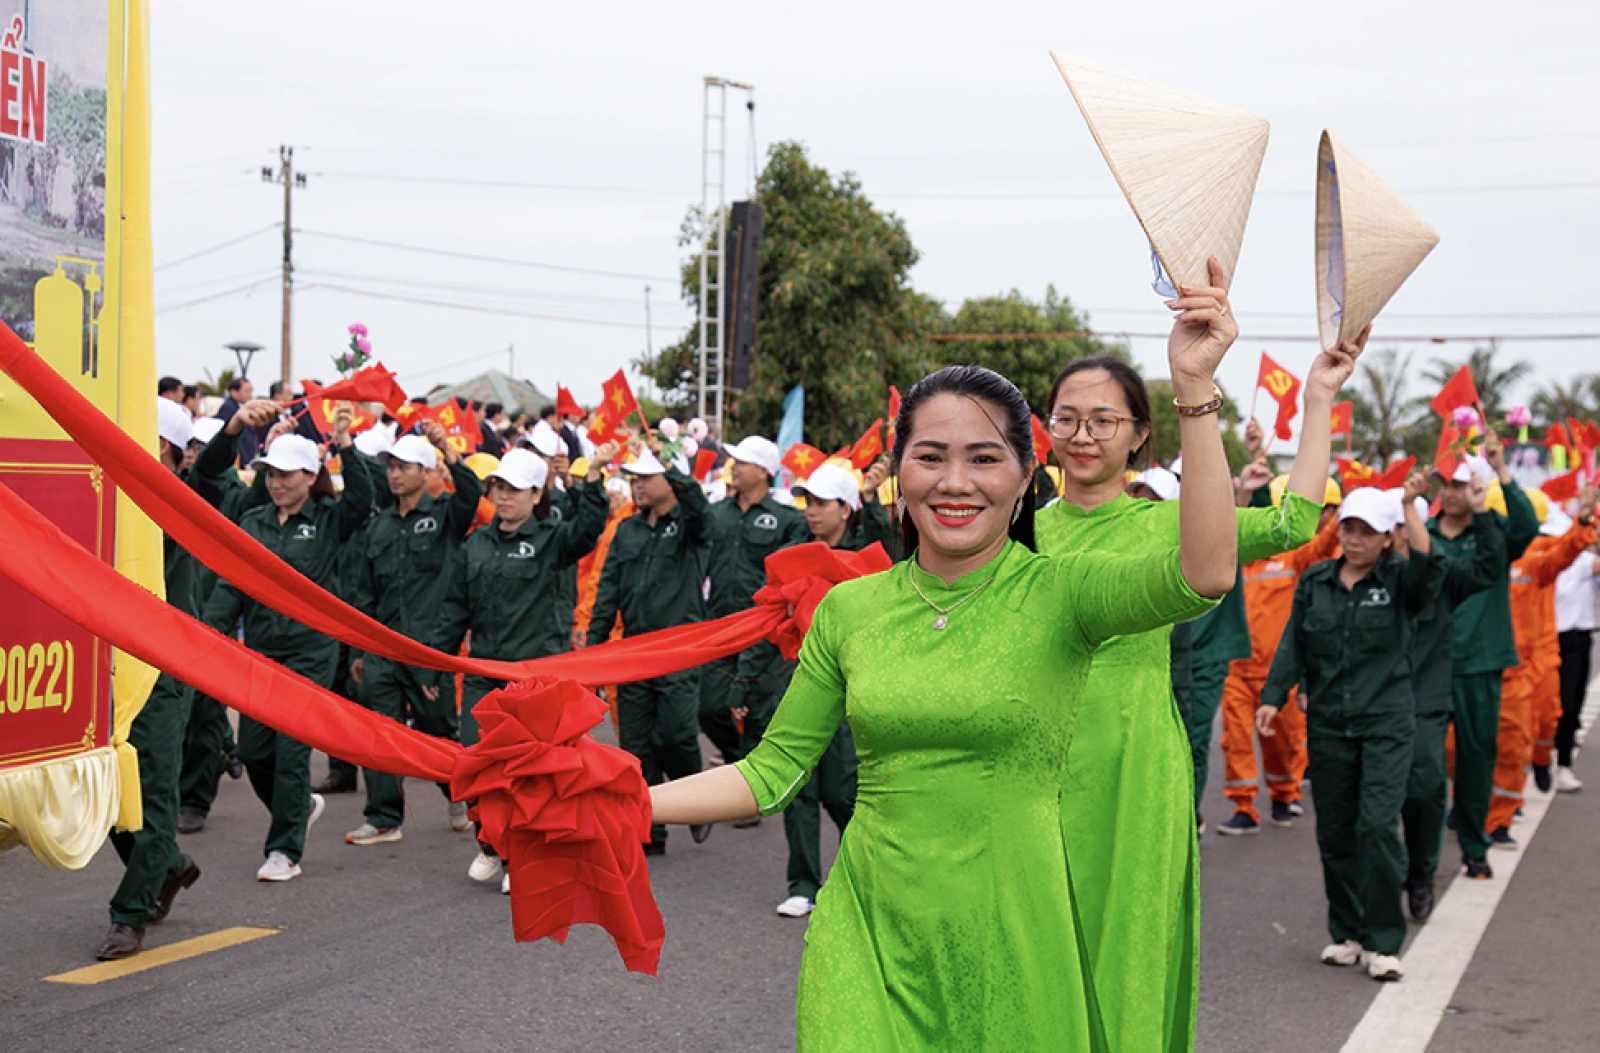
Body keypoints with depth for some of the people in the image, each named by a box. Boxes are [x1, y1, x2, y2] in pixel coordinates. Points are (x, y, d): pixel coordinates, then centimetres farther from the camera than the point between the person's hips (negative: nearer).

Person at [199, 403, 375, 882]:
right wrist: (211, 630, -5)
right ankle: (301, 805, 34)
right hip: (259, 649, 5)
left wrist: (345, 445, -32)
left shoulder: (329, 520, -3)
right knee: (253, 748, 7)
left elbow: (361, 499, -22)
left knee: (291, 750, -5)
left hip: (310, 650, -5)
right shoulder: (254, 521, 8)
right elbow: (231, 581, 7)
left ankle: (285, 851, 6)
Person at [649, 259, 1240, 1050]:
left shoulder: (1058, 592, -7)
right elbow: (772, 772, 6)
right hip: (870, 936, 2)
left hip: (1010, 935, -2)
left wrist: (1194, 386, -30)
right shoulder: (850, 608, 3)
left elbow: (1205, 575, -26)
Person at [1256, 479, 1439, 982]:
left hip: (1387, 723, -3)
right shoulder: (1314, 582, 9)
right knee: (1334, 832, 7)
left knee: (1378, 824, -13)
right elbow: (1293, 644, 8)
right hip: (1328, 724, 4)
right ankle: (1346, 933, 20)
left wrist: (1409, 504, -19)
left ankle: (1384, 942, -5)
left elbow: (1427, 563, -22)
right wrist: (1273, 696, -2)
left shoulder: (1397, 580, 1)